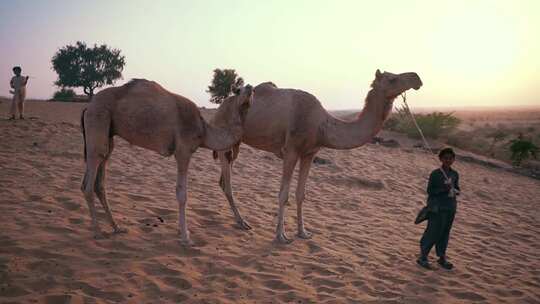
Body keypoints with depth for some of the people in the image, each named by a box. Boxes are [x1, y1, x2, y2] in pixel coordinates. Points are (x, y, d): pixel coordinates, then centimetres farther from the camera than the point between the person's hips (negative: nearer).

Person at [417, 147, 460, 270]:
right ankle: (423, 257, 9)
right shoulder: (435, 174, -9)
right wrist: (443, 189, -21)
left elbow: (457, 189, 16)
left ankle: (442, 257, 24)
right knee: (433, 232, -3)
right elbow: (430, 190, -9)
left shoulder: (455, 174, 6)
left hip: (450, 208, 5)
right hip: (437, 208, -5)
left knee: (445, 232, 12)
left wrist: (455, 191, -6)